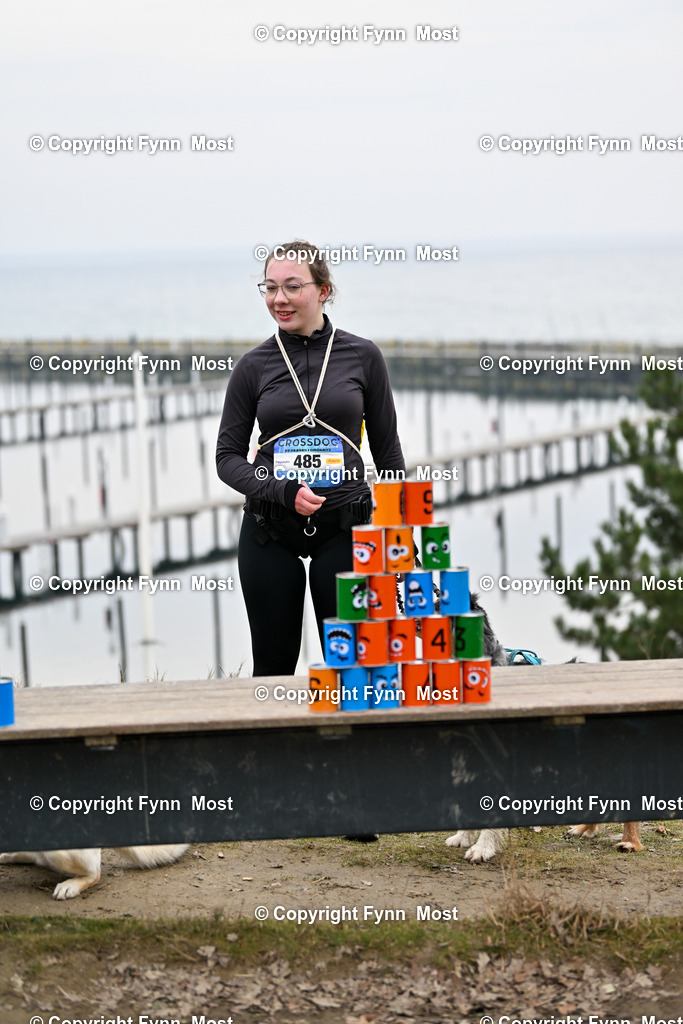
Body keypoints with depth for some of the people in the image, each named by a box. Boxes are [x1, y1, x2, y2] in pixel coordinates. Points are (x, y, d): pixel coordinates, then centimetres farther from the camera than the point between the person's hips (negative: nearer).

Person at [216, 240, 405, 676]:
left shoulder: (363, 356, 2)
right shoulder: (255, 366, 2)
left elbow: (387, 448, 7)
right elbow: (228, 456, 4)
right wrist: (282, 491, -14)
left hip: (343, 527, -1)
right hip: (269, 533, 1)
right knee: (274, 665, 7)